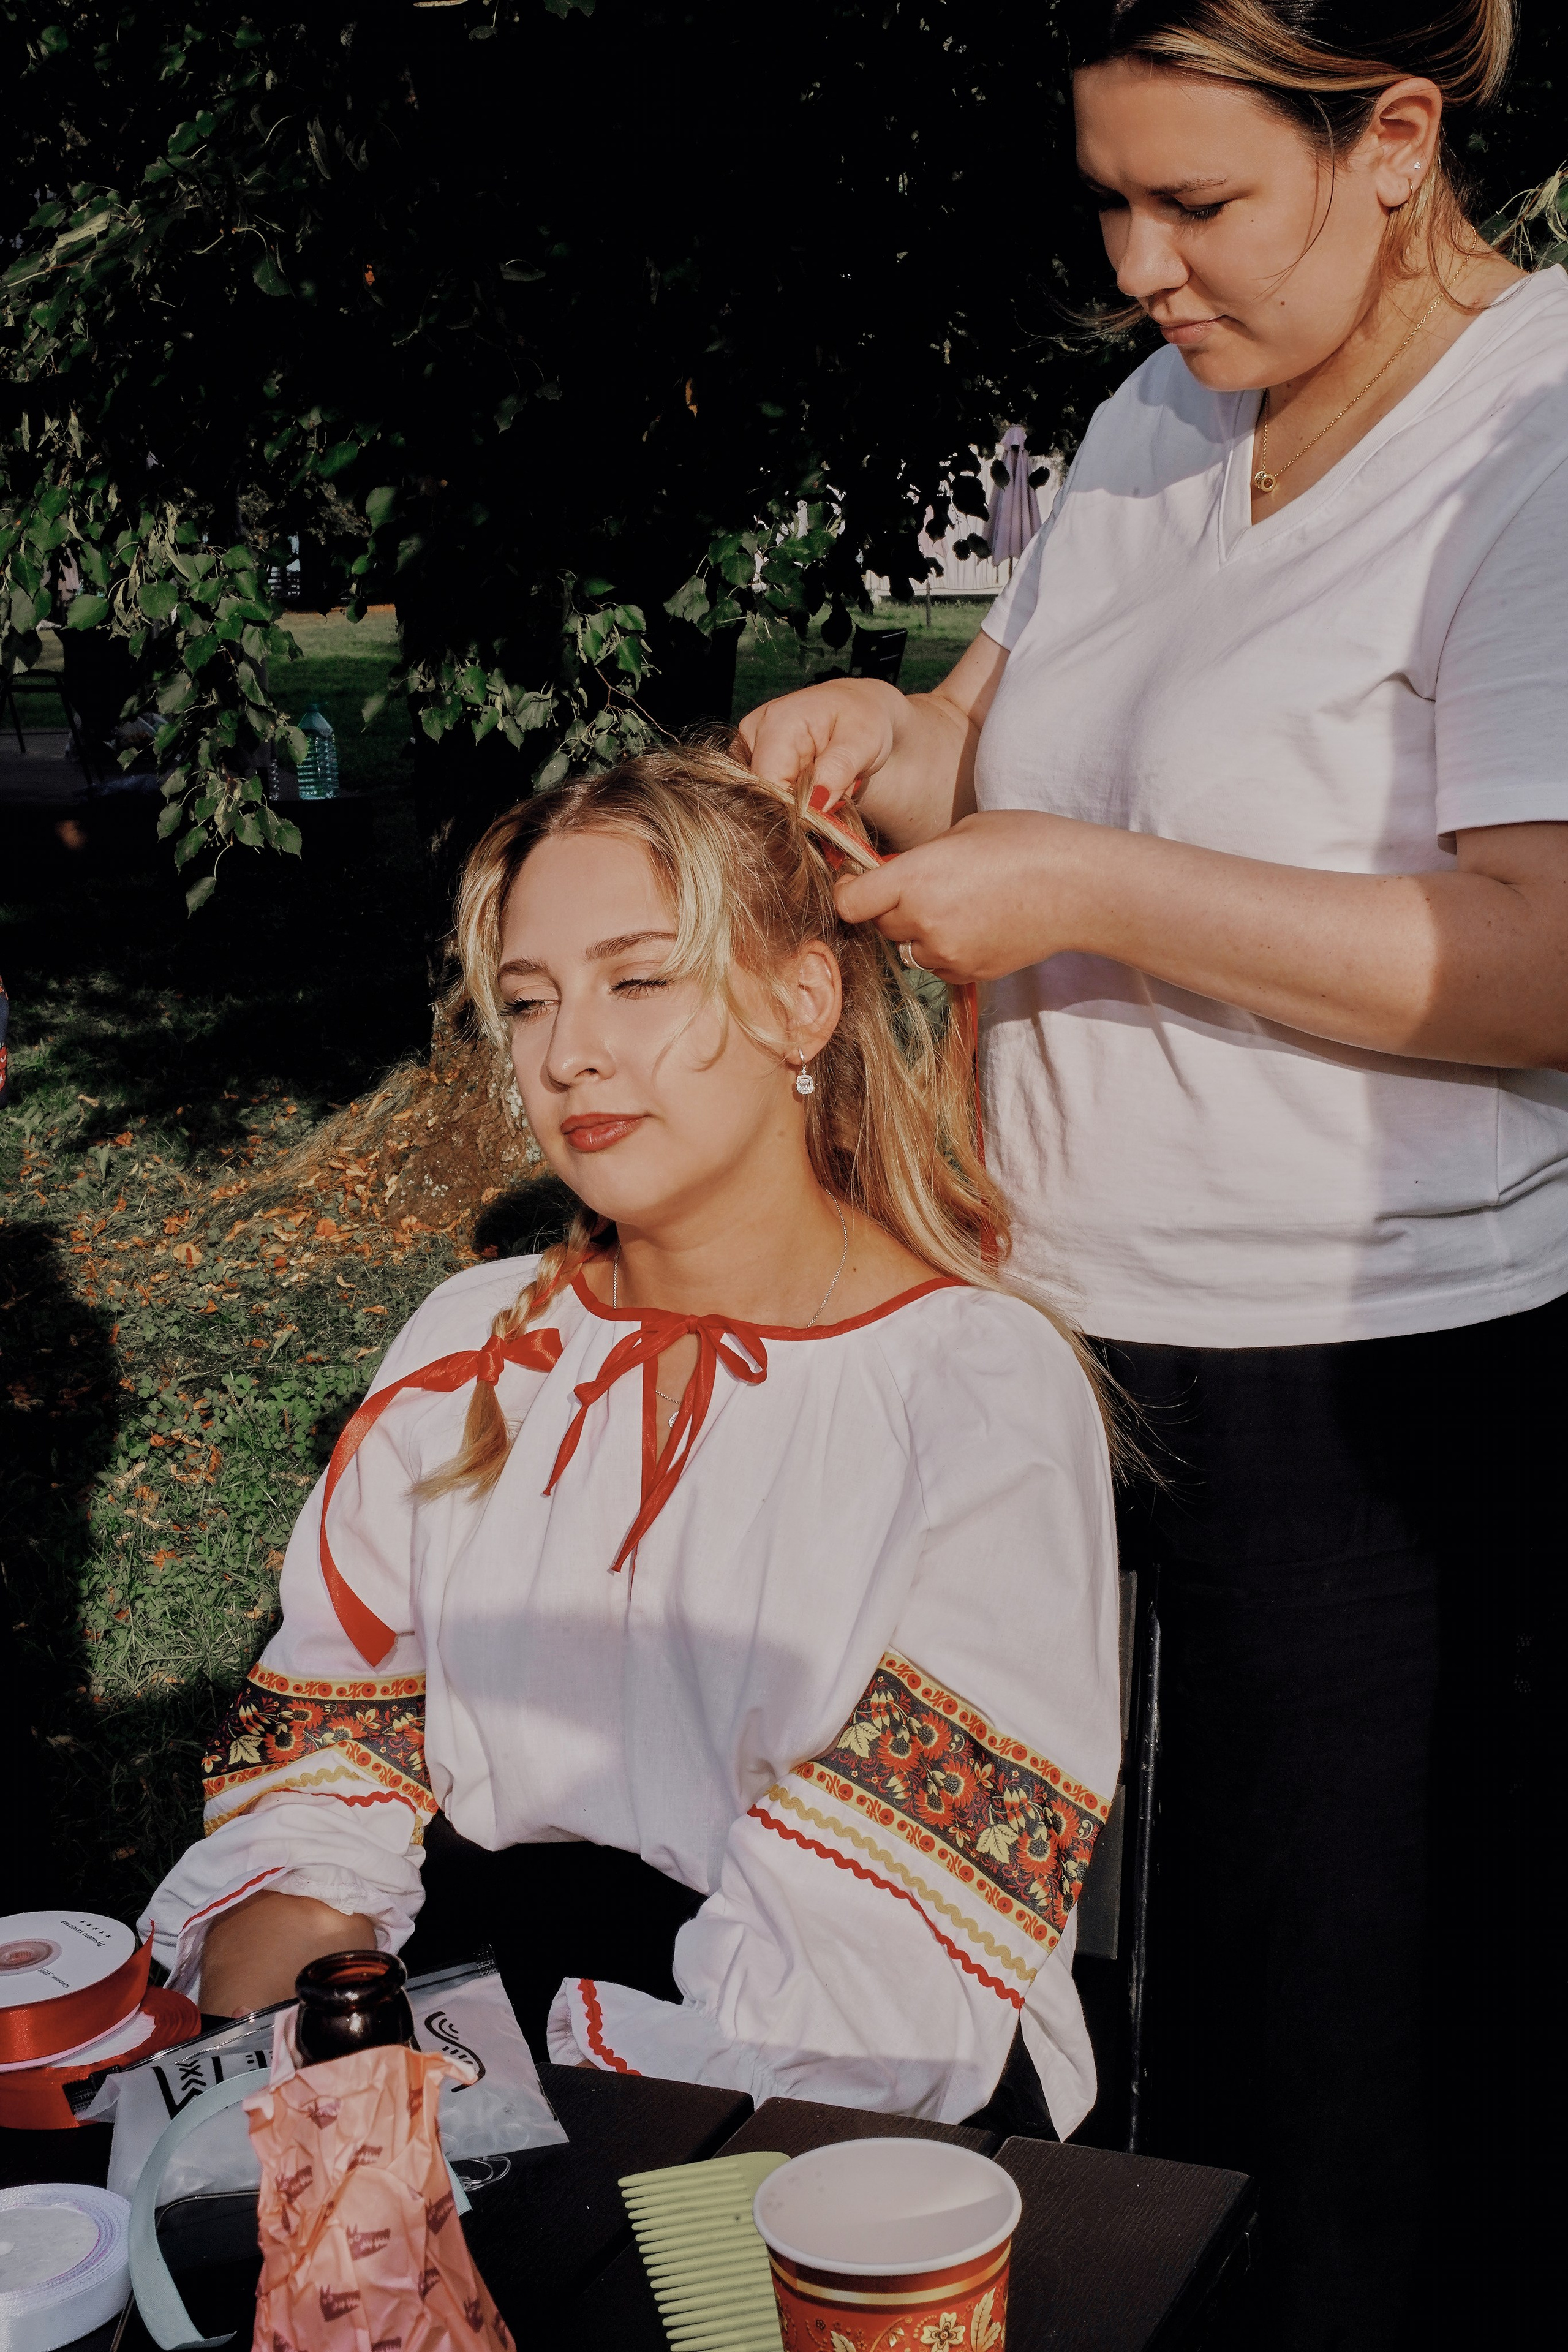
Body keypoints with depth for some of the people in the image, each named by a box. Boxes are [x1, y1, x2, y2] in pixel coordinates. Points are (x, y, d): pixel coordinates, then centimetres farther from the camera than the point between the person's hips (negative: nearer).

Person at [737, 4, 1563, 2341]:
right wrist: (888, 735, -2)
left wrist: (1088, 888, -21)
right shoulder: (1164, 414, 11)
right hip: (1076, 1330, 7)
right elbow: (1008, 750, 21)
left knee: (1345, 2068, 6)